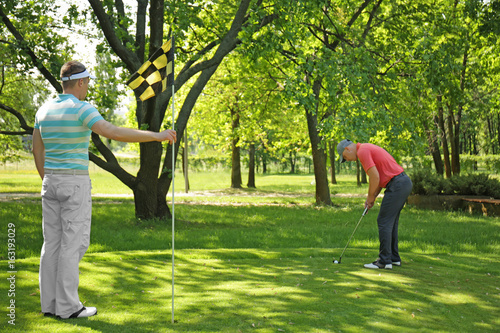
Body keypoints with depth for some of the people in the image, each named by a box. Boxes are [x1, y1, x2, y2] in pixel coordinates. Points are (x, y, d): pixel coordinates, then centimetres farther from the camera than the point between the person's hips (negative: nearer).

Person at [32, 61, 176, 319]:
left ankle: (50, 303, 12)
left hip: (51, 182, 7)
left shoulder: (44, 110, 9)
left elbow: (37, 150, 15)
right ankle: (67, 306, 0)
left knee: (52, 242, 9)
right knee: (73, 243, -3)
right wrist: (156, 135, -25)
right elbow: (113, 133, -28)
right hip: (75, 184, -7)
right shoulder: (81, 109, -15)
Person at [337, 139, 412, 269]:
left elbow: (375, 177, -18)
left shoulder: (362, 151, -10)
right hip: (404, 181, 10)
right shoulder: (369, 149, 21)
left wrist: (371, 196, -2)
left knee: (384, 222, -6)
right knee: (391, 222, 17)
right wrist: (372, 197, 17)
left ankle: (385, 261, -4)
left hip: (397, 185, -10)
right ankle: (394, 257, 22)